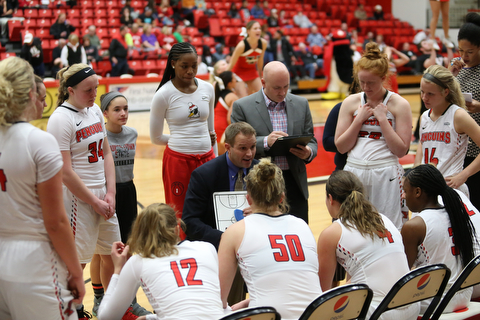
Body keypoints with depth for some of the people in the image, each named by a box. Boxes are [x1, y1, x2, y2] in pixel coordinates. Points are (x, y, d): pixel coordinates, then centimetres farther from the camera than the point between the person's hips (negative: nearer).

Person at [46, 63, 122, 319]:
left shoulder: (95, 110, 8)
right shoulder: (60, 119, -15)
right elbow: (66, 173, -17)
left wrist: (110, 194, 2)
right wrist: (95, 203, -13)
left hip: (102, 196, 8)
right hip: (77, 199, -8)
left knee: (112, 254, 15)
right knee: (76, 261, 0)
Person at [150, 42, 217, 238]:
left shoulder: (207, 89, 6)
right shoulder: (164, 95, -6)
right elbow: (155, 138, 0)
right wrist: (184, 139, 0)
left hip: (206, 158, 4)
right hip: (178, 160, -4)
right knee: (179, 216, 3)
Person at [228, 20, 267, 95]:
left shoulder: (263, 43, -13)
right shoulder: (242, 45, -27)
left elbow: (260, 60, 5)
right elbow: (231, 64, -20)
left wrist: (260, 75, 14)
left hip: (252, 71, 6)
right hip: (239, 71, -6)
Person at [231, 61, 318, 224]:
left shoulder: (301, 104, 10)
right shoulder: (242, 106, -1)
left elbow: (311, 141, 14)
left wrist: (308, 152, -10)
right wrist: (265, 142, -21)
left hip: (295, 184, 3)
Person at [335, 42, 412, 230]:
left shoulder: (399, 104, -1)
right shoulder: (351, 103, 6)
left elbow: (401, 150, -7)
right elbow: (341, 147, 4)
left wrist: (382, 118, -10)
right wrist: (359, 119, -6)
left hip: (386, 174, -3)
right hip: (354, 172, 3)